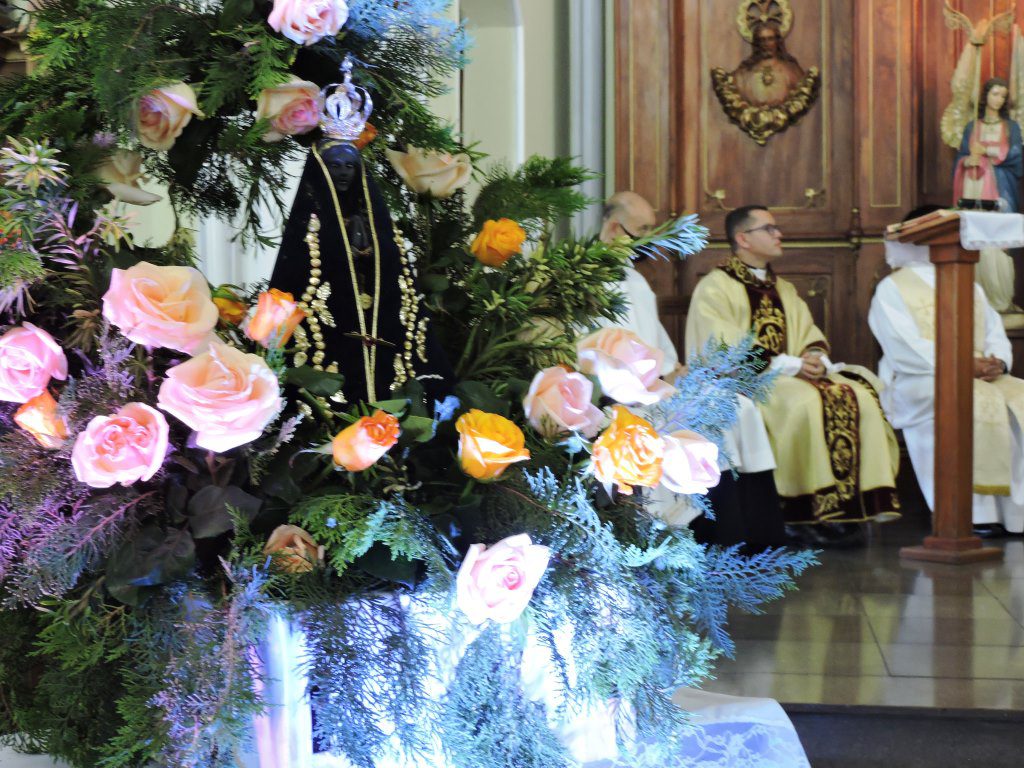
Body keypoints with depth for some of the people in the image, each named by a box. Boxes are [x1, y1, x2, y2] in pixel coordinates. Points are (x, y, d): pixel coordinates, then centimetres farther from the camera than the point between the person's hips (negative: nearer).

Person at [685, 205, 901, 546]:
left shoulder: (785, 290, 24)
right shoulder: (714, 288, -1)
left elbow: (812, 339, 18)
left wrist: (816, 360, -8)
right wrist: (787, 365, -18)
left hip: (792, 377, 7)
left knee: (859, 396, -17)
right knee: (806, 401, -34)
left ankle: (849, 504, -21)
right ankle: (809, 512, -27)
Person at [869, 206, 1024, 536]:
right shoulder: (892, 289, 6)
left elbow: (995, 332, 16)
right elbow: (906, 348, -8)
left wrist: (997, 361, -8)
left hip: (983, 376, 6)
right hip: (921, 383, -6)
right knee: (975, 401, -34)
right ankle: (977, 510, -32)